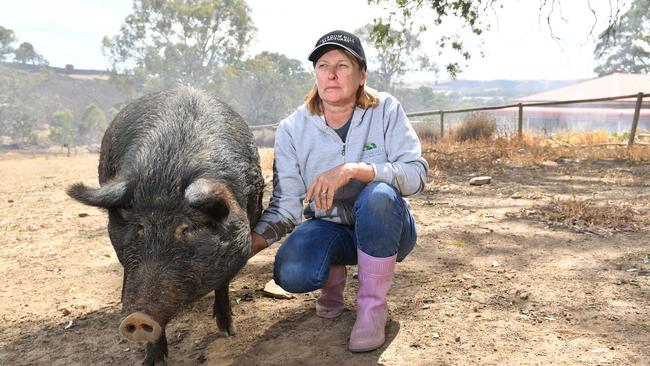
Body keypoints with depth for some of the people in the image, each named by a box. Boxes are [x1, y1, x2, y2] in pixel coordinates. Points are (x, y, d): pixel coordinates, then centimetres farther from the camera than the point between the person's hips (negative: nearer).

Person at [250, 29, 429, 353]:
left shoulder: (385, 110, -11)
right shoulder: (292, 129, -8)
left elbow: (416, 173, -23)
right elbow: (286, 204, -12)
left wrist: (352, 169, -37)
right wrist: (252, 241, -30)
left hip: (385, 229, -1)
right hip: (330, 229, 1)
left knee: (380, 194, -36)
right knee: (291, 273, -30)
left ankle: (373, 305, -16)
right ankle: (334, 276, 8)